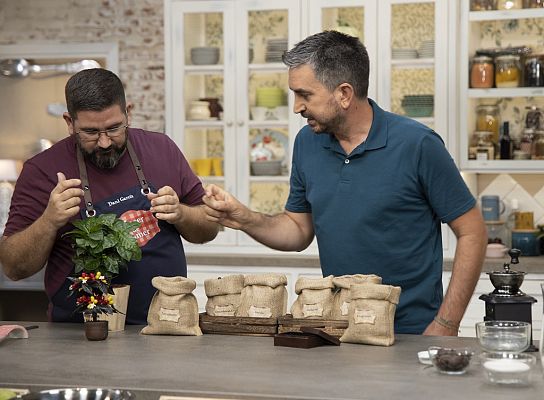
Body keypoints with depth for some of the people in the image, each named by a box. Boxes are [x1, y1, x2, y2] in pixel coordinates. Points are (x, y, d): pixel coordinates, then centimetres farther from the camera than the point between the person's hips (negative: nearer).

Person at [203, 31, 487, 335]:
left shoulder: (417, 145, -9)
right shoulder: (308, 143, 8)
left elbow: (472, 233, -5)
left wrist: (445, 326, -10)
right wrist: (245, 220, -1)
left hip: (410, 333, -4)